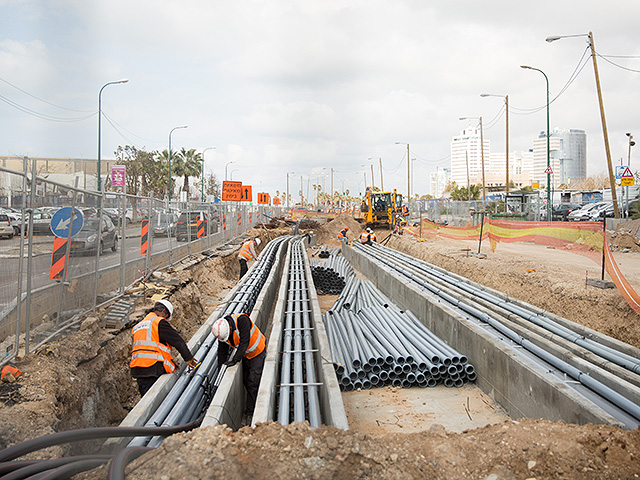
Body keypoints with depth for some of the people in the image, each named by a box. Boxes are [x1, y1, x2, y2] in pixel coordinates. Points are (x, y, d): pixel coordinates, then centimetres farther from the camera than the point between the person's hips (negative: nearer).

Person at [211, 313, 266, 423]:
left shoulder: (242, 320, -34)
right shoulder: (222, 331, -13)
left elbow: (244, 342, -33)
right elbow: (222, 351, -2)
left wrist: (235, 360, -30)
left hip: (258, 352, -6)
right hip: (245, 355, 6)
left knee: (253, 383, -7)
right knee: (246, 381, 7)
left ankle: (250, 412, -1)